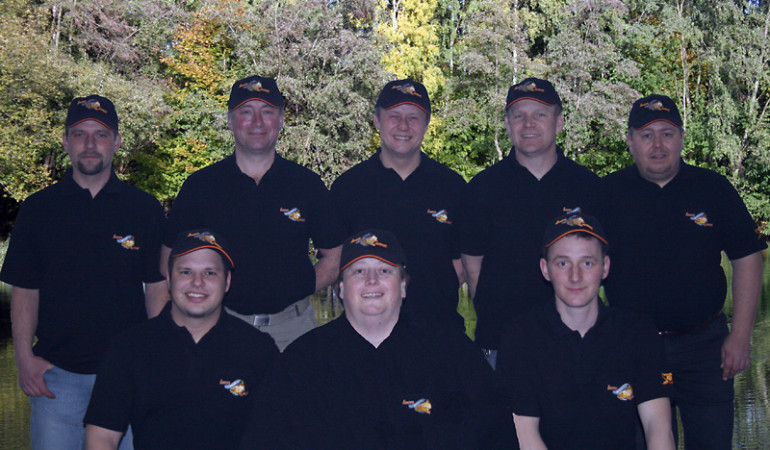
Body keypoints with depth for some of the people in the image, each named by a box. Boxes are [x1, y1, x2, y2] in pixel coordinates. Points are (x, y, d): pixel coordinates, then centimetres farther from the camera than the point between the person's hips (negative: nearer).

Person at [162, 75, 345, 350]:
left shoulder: (307, 185, 4)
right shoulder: (200, 186, 3)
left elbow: (335, 257, 8)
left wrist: (298, 290, -5)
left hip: (293, 327, 1)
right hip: (220, 327, 0)